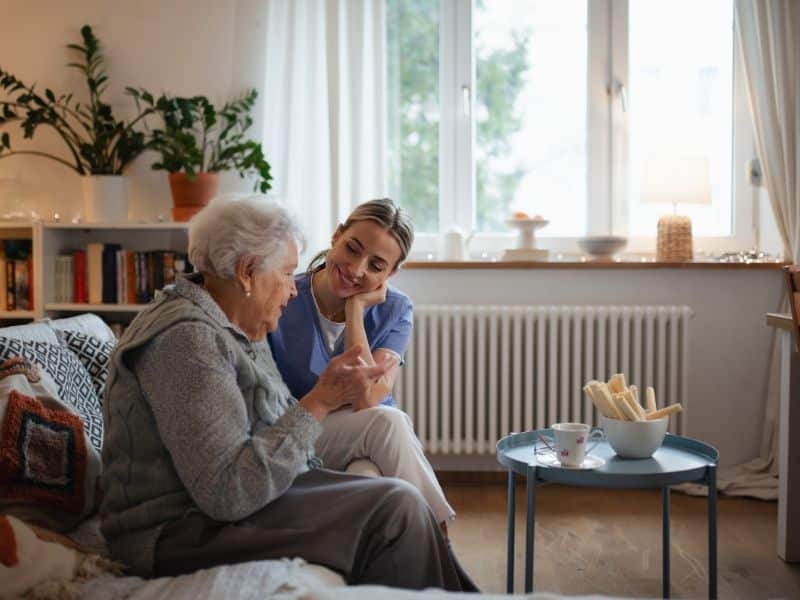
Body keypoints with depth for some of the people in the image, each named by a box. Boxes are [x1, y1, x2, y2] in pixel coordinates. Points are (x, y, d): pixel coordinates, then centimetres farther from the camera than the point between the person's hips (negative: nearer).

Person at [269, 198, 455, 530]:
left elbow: (366, 401, -18)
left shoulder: (395, 310, -3)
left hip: (375, 438, 2)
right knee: (387, 421, -30)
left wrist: (355, 308, -16)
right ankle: (436, 538, -19)